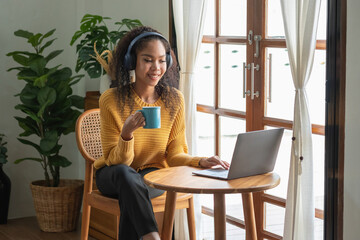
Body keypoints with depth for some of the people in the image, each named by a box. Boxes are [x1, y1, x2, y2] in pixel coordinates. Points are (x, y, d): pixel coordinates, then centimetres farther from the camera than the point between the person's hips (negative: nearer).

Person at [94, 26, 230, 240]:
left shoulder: (174, 100, -6)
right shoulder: (111, 100, -14)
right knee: (125, 174, -37)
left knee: (130, 196, -34)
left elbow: (174, 154, -1)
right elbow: (115, 161, -13)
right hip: (113, 176, -1)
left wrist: (200, 162, -22)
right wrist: (127, 134, -34)